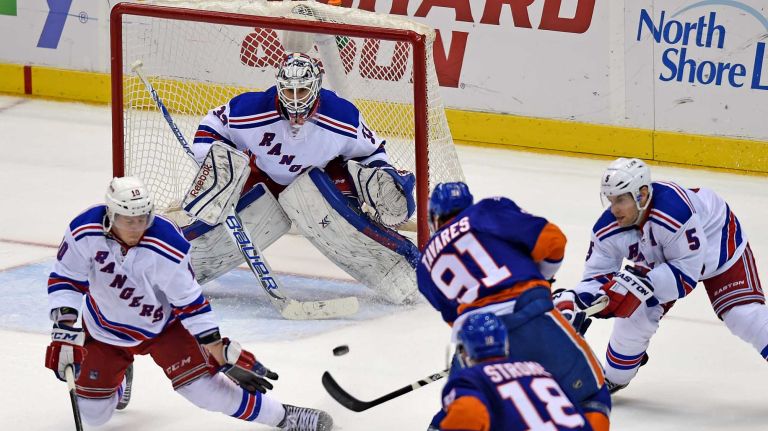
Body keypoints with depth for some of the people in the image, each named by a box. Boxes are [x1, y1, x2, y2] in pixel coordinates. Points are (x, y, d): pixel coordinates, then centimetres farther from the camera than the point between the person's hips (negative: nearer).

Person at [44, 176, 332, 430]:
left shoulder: (167, 248, -30)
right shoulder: (85, 232, -26)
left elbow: (191, 302, -20)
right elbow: (65, 280, -14)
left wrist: (222, 353, -18)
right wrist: (63, 331, -23)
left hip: (164, 324, -2)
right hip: (105, 330, 2)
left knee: (204, 386, -17)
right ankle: (118, 383, 41)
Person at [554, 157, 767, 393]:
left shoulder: (673, 209, -44)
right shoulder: (608, 229, -24)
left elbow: (688, 270, -38)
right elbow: (597, 274, -14)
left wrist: (641, 284, -45)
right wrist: (570, 300, -32)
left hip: (719, 243, -5)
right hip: (659, 258, 5)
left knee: (744, 313, -16)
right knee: (635, 312, -7)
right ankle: (614, 378, 16)